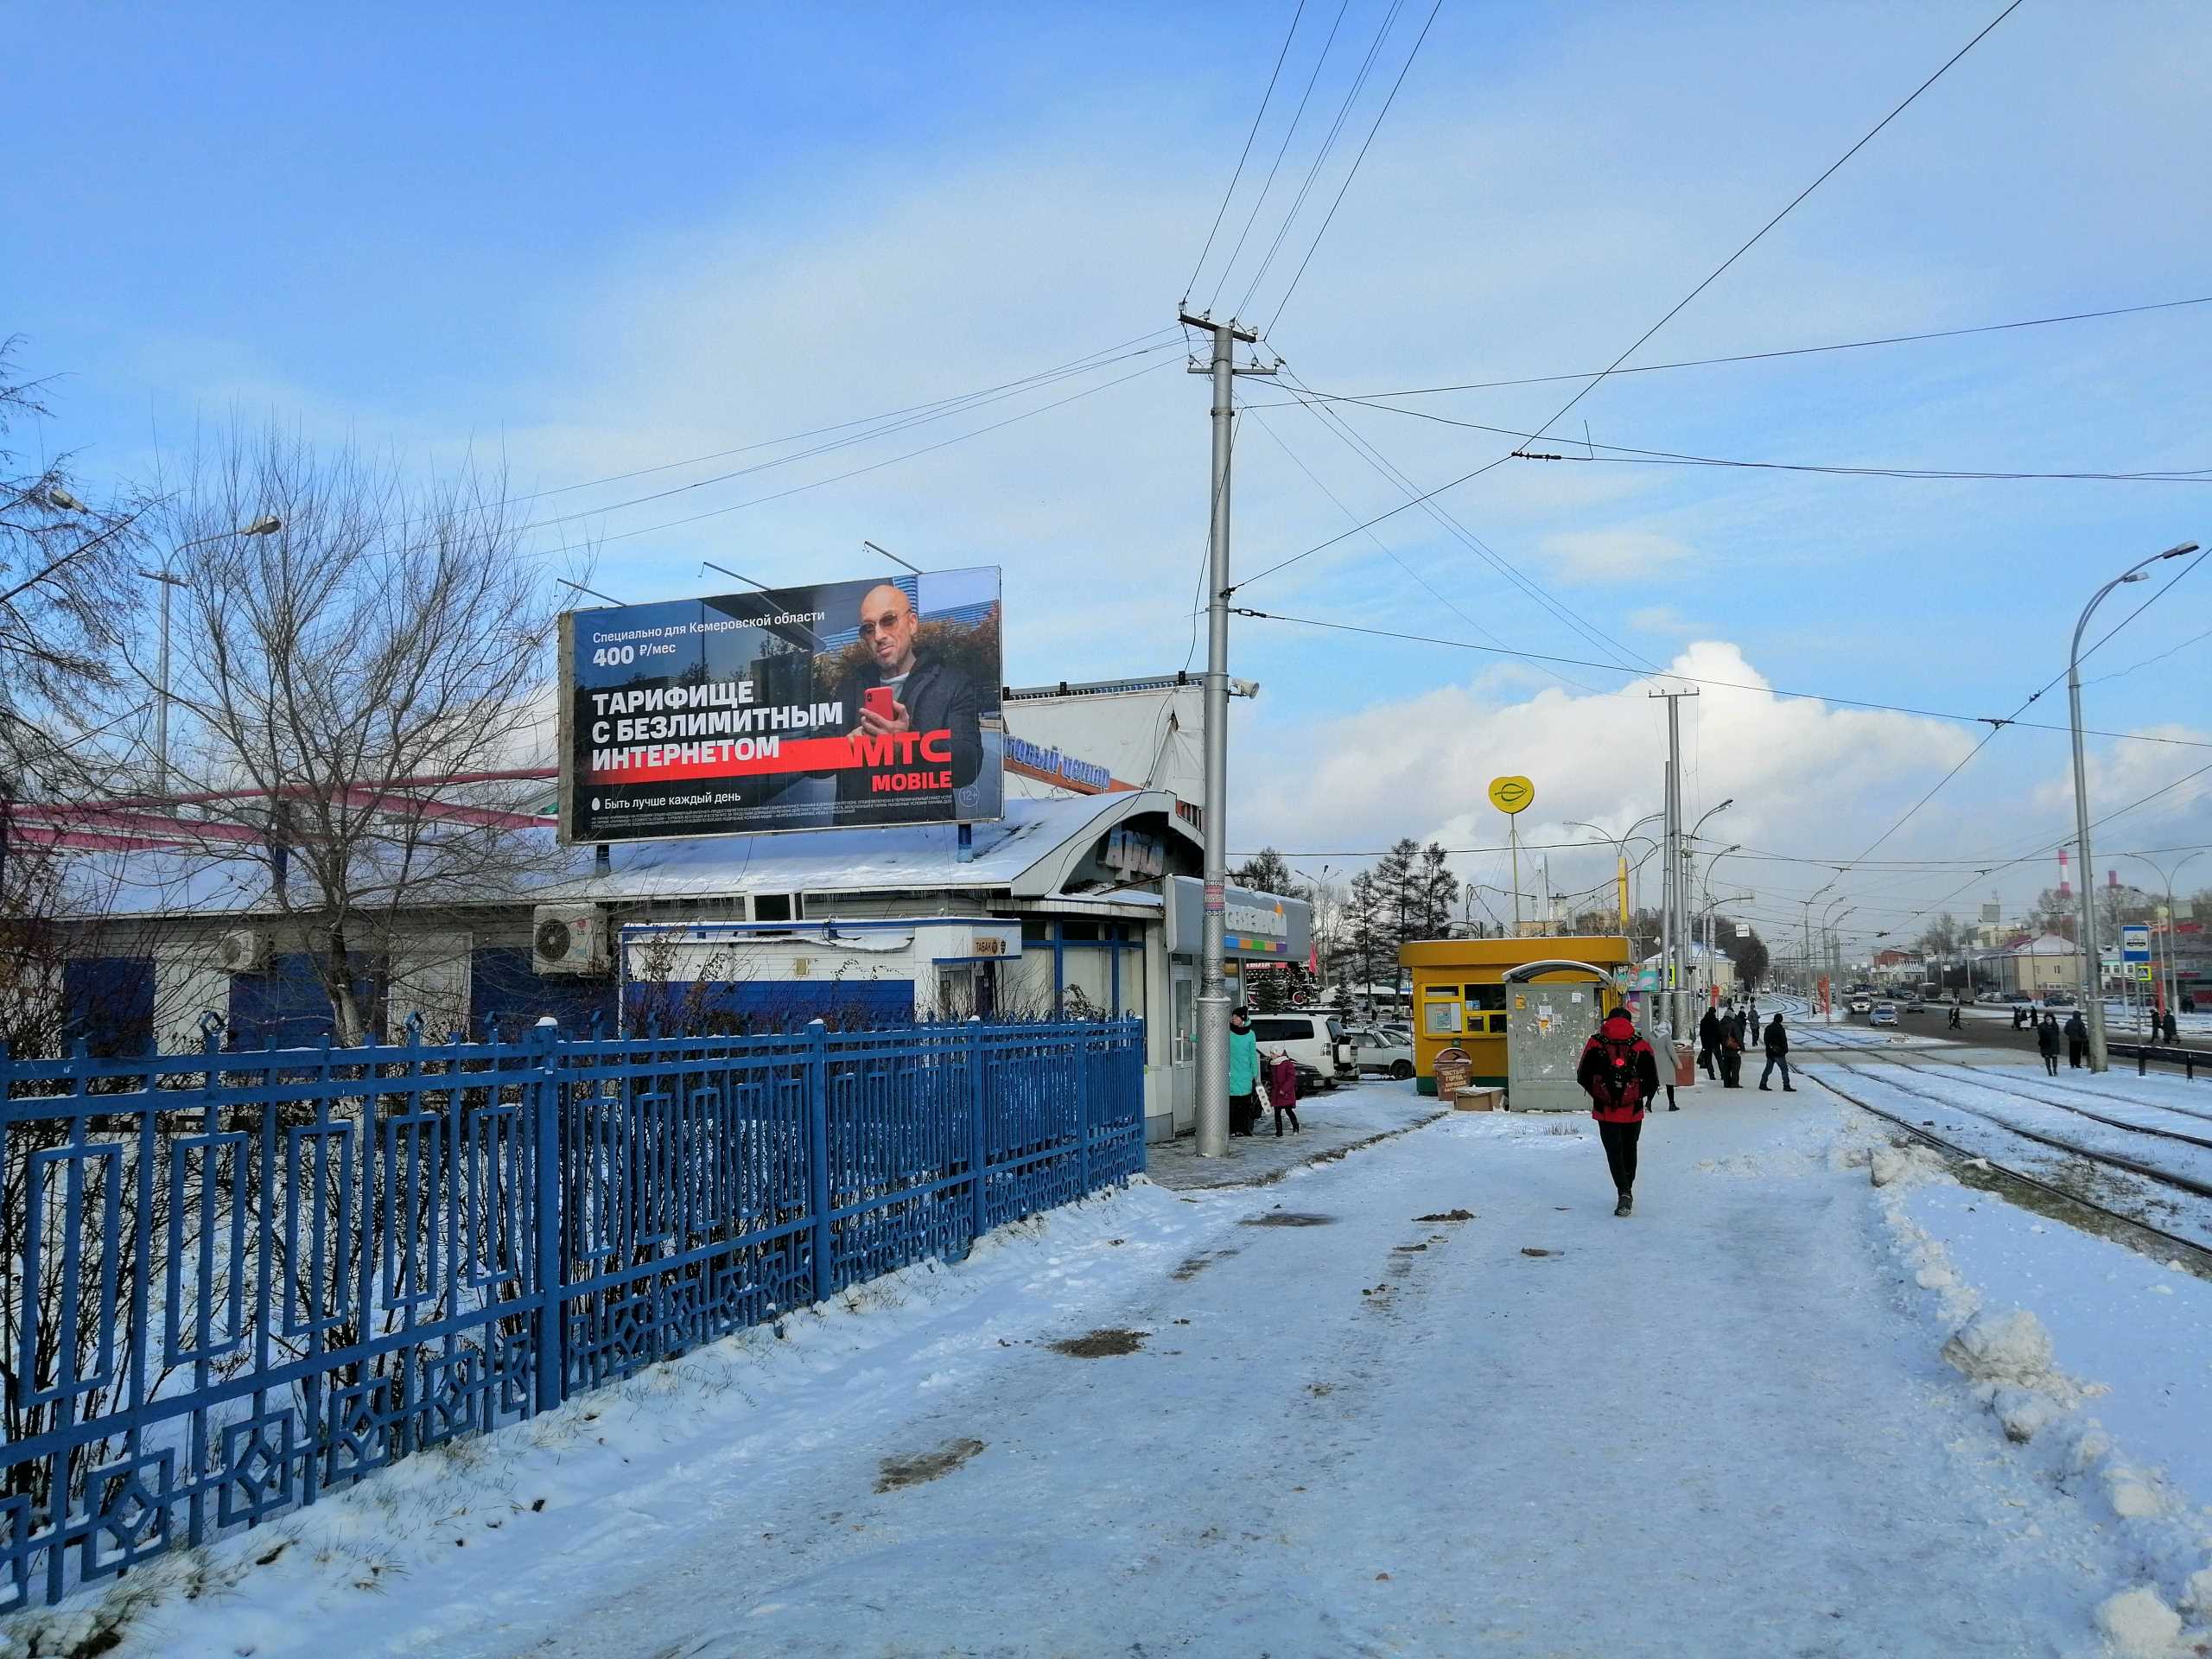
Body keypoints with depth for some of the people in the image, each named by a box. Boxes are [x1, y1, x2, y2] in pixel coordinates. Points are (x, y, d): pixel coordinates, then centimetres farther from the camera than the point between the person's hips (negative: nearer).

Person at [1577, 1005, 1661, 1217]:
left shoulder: (1595, 1043, -4)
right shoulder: (1641, 1045, -4)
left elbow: (1582, 1076, -1)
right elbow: (1652, 1080, -2)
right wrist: (1644, 1096, 17)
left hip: (1605, 1110, -1)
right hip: (1633, 1111, 1)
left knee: (1614, 1151, 1)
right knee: (1629, 1149, 18)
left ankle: (1624, 1192, -15)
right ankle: (1627, 1190, 30)